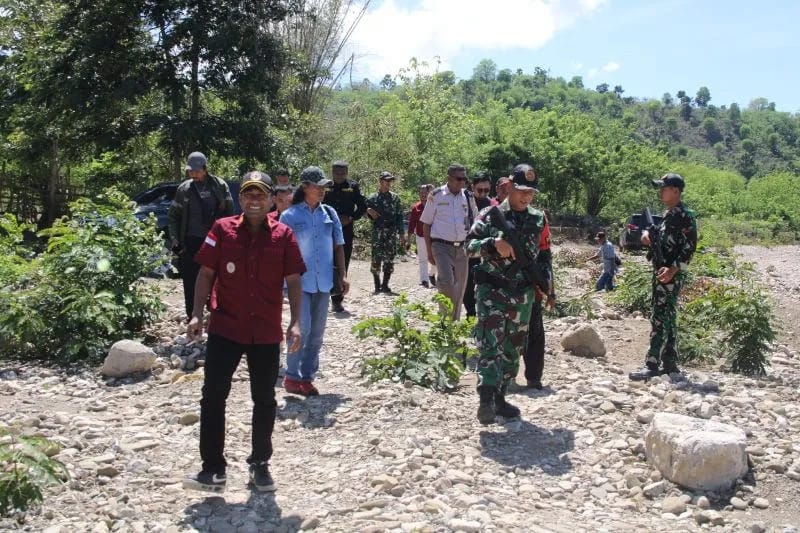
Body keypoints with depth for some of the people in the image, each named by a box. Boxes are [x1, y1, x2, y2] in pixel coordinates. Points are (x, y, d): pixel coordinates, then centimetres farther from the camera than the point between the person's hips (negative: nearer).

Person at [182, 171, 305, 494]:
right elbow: (206, 274, 1)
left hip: (266, 333, 1)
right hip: (225, 328, -1)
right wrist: (197, 314, -7)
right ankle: (213, 470, 7)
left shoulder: (283, 236, -2)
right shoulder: (222, 230, -2)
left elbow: (293, 282, -1)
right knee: (213, 396, -2)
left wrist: (295, 322, -9)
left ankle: (260, 465, 26)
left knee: (264, 400, 10)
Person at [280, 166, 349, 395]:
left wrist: (343, 275, 6)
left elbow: (338, 246, 12)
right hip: (299, 282, -4)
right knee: (302, 327, -13)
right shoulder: (290, 216, -4)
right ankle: (292, 376, 3)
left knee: (317, 332, 9)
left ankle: (307, 377, 20)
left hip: (323, 282, 5)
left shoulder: (330, 213, 7)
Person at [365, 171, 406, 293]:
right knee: (376, 260, -6)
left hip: (392, 234, 2)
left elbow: (400, 217, 10)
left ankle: (385, 284, 12)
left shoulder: (395, 198, 10)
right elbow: (367, 214, 10)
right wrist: (369, 211, -13)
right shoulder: (372, 198, 5)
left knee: (389, 260, 2)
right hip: (377, 234, -2)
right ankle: (377, 285, 7)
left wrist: (402, 234, 5)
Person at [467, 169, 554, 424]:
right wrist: (493, 243, -26)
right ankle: (486, 399, -21)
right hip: (492, 290, -5)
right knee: (490, 343, -16)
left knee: (514, 348, 10)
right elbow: (470, 246, -8)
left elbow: (544, 255, 17)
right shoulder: (490, 215, -3)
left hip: (523, 293, 5)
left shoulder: (538, 219, 9)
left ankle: (500, 397, 20)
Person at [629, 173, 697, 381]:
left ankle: (652, 365, -12)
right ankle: (670, 363, 18)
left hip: (672, 275, -10)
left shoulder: (686, 215, -11)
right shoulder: (668, 214, 18)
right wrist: (648, 237, 7)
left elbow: (689, 247, -17)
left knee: (659, 318, -12)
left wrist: (673, 269, -26)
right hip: (660, 272, 10)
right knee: (668, 319, 12)